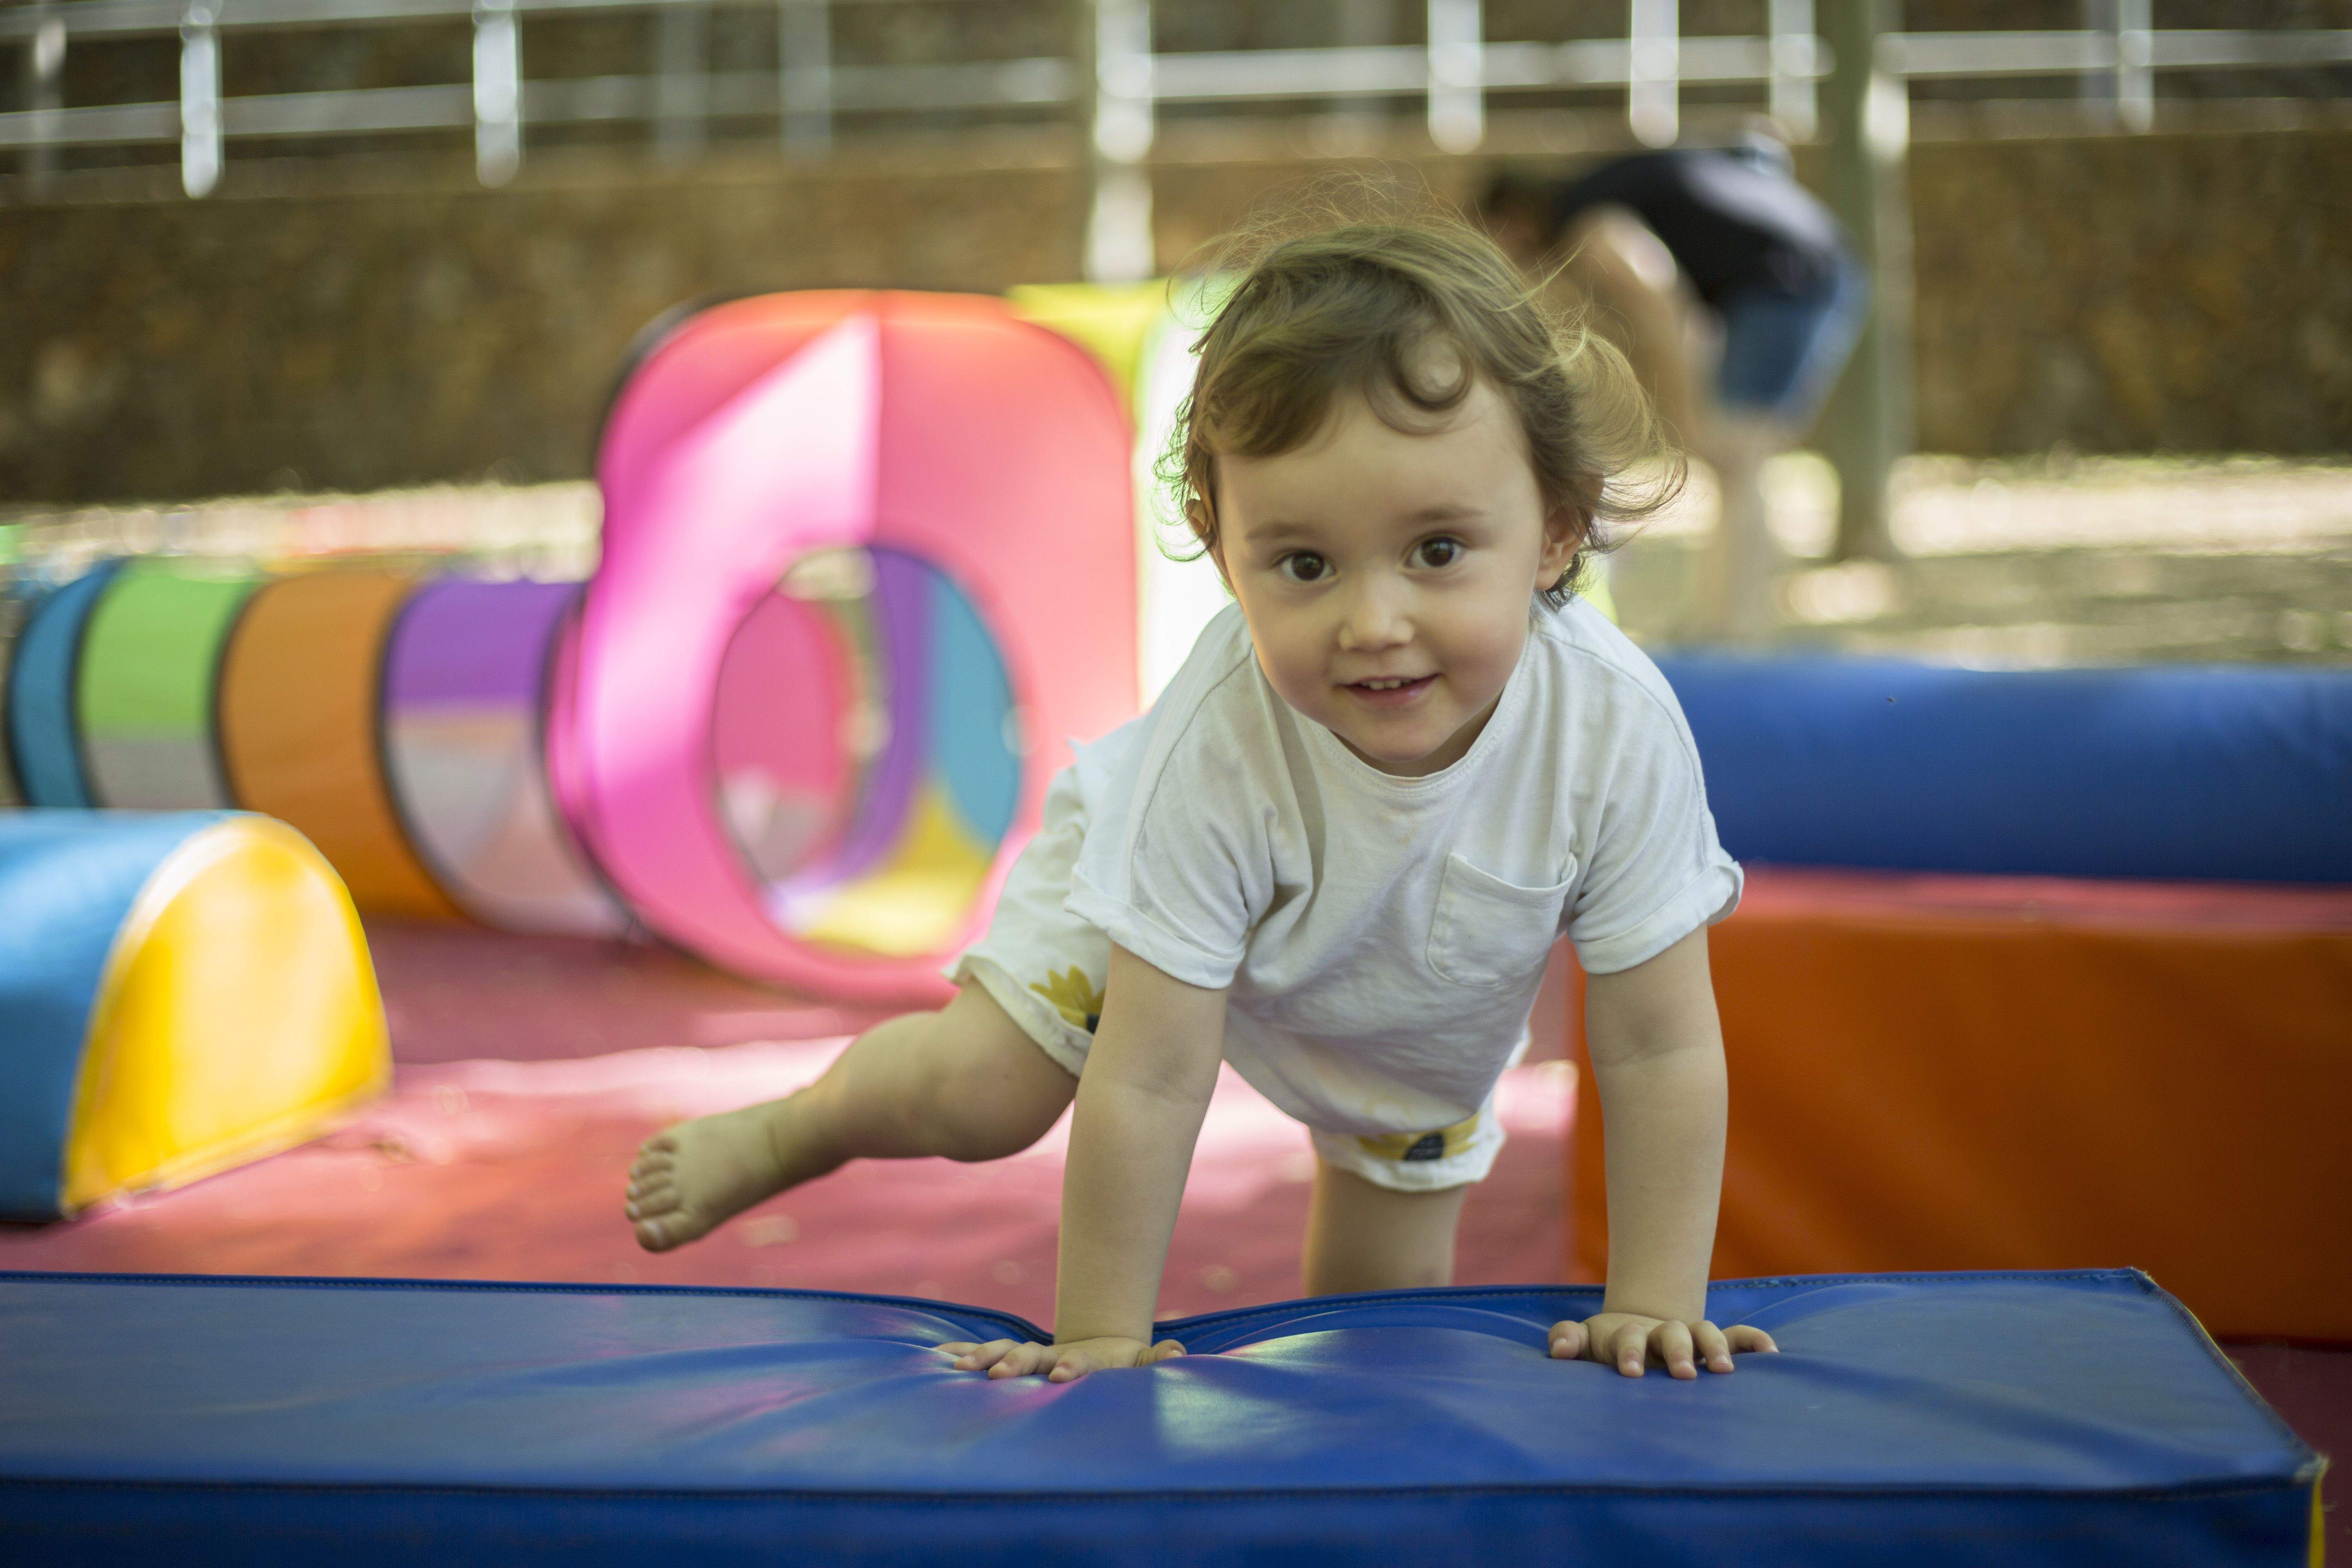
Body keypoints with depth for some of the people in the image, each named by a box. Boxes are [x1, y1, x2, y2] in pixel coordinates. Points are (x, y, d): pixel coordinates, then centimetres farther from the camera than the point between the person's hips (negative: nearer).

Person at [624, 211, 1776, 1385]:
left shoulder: (1617, 729, -42)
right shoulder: (1216, 743, -46)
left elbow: (1661, 1050, -30)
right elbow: (1147, 1084, -40)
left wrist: (1653, 1308, -28)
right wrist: (1101, 1334, -34)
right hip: (1160, 901, -2)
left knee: (1384, 1289, 7)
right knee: (971, 1096, -6)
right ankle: (790, 1129, 27)